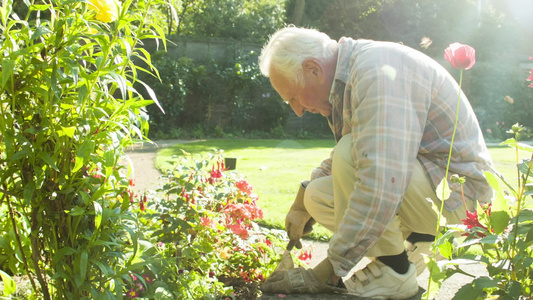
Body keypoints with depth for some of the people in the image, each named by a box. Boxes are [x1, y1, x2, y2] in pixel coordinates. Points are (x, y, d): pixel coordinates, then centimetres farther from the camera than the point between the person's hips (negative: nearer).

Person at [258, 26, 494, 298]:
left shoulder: (378, 71, -26)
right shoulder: (351, 75, 7)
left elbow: (381, 188, -35)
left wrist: (331, 270, -29)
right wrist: (303, 200, 16)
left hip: (458, 190, -10)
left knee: (349, 153, -28)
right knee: (317, 195, 4)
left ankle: (394, 271, -13)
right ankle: (410, 251, 12)